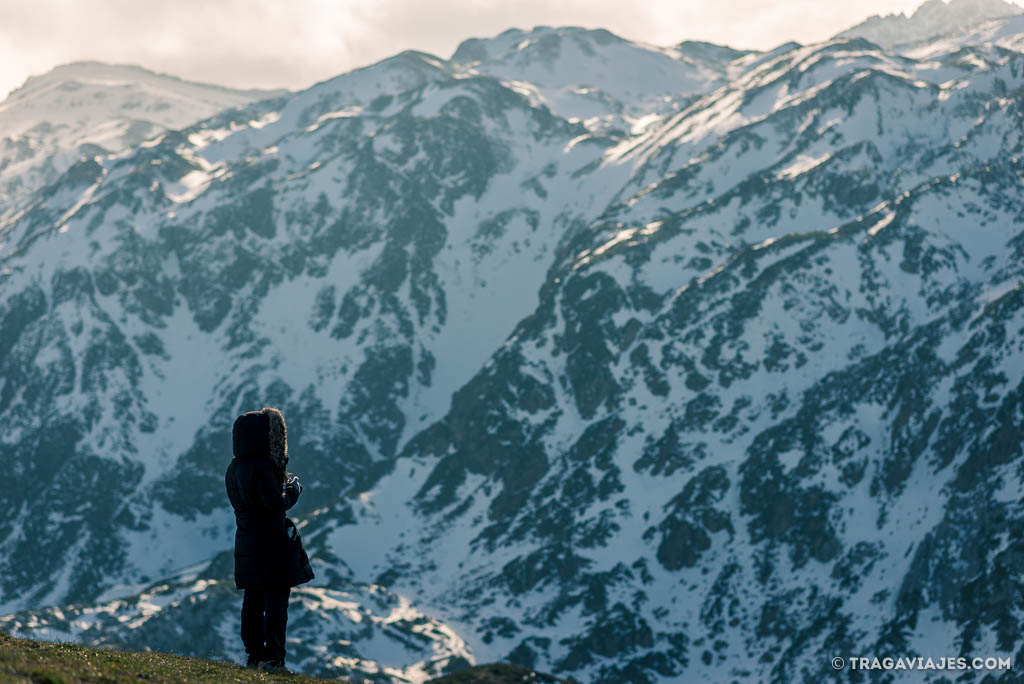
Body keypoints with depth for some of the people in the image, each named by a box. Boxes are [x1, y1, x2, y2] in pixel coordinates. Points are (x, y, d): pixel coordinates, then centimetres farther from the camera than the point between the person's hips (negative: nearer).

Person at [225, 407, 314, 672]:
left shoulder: (234, 470, 6)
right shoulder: (263, 468, -20)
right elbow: (277, 505, -21)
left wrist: (280, 480, 9)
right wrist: (293, 489, -2)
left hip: (246, 543, 8)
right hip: (272, 544, -8)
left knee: (253, 600, 14)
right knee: (276, 600, -2)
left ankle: (253, 654, 19)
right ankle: (272, 657, -3)